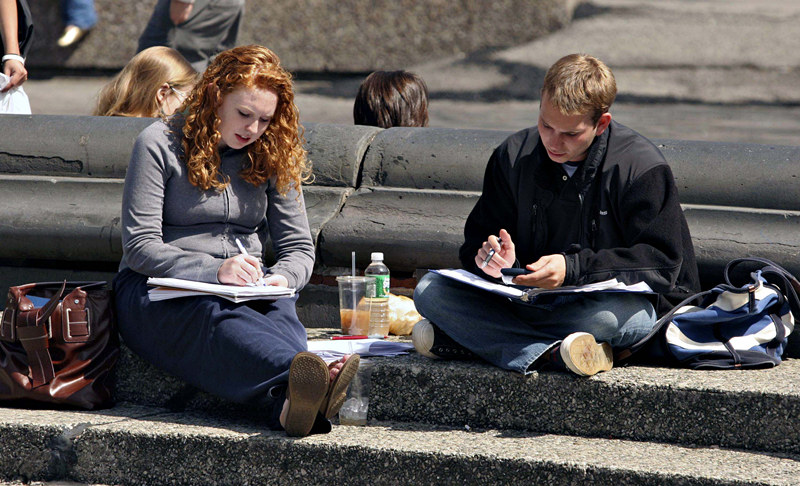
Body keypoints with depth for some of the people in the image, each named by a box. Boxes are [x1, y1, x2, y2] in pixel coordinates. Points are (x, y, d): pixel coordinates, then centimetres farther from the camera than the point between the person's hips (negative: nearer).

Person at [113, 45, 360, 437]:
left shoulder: (272, 155, 13)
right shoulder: (160, 144, -2)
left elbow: (299, 247, 13)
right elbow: (140, 247, -8)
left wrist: (282, 278, -12)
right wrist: (213, 271, -23)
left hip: (247, 294, 4)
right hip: (157, 294, -4)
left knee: (279, 312, -34)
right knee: (214, 315, -40)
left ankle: (291, 404, -69)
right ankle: (302, 378, -71)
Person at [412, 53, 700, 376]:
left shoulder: (642, 167, -11)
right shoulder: (514, 157, 2)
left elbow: (661, 262, -16)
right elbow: (476, 243, 9)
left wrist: (572, 268, -27)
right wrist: (491, 258, -18)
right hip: (527, 299, 5)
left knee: (613, 315, -42)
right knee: (430, 291, -18)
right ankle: (554, 354, -35)